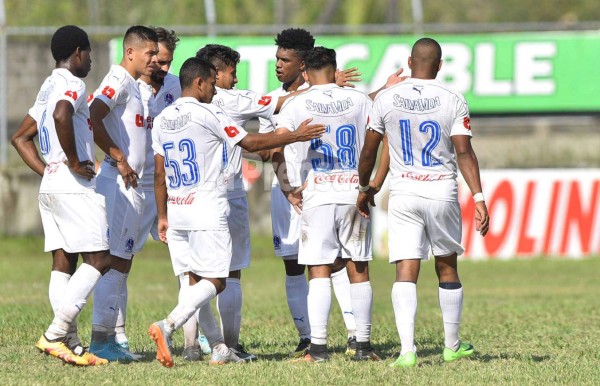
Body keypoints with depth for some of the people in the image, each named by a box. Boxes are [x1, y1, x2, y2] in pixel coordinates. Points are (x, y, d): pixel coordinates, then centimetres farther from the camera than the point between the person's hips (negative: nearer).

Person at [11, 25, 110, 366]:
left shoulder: (48, 88, 19)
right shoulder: (72, 84, -10)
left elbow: (21, 138, 25)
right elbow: (61, 115, -32)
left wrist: (47, 170, 16)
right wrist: (74, 162, -22)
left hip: (51, 185, 10)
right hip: (76, 187, -10)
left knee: (63, 262, 6)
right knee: (99, 259, -8)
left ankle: (71, 344, 3)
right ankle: (55, 335, -15)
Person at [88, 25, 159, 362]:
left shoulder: (133, 85, 19)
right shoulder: (119, 80, -12)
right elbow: (93, 118, -25)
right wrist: (119, 158, -22)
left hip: (131, 185, 10)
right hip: (120, 184, -10)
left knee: (121, 262, 12)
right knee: (116, 260, -9)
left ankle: (109, 338, 16)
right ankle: (100, 338, -9)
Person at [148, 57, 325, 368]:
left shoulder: (162, 120, 11)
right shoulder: (208, 114, -9)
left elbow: (160, 175, 13)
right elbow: (250, 143, -7)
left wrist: (163, 217, 18)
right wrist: (296, 136, -1)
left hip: (176, 212, 7)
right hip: (207, 213, -7)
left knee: (195, 281, 11)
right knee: (214, 281, -5)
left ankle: (219, 348, 12)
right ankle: (167, 326, -24)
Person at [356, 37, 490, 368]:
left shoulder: (386, 99, -1)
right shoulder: (453, 101, -5)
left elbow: (369, 151, 7)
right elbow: (464, 153, -10)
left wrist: (364, 188, 21)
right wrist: (478, 197, -9)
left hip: (403, 194, 0)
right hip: (442, 192, 0)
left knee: (406, 272, -4)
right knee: (447, 268, 15)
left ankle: (407, 350, -19)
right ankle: (452, 346, 26)